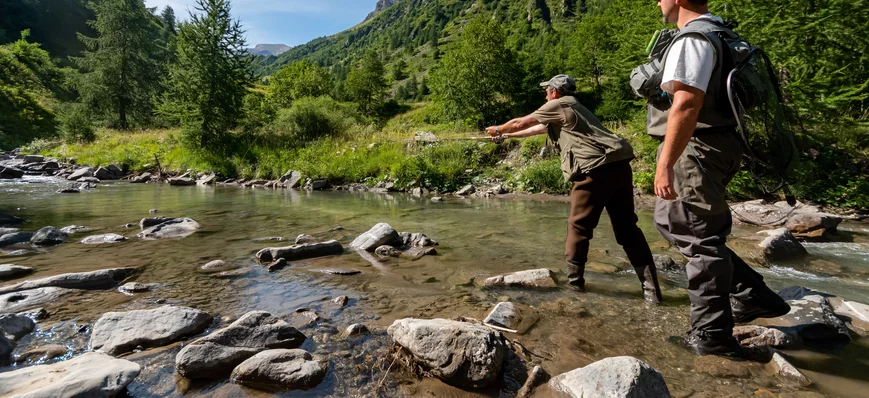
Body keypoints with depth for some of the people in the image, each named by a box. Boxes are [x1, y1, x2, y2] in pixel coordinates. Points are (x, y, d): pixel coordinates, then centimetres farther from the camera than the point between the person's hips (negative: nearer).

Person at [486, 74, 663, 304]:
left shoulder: (557, 106, 8)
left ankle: (573, 280, 13)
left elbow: (521, 123, 16)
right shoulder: (572, 108, 32)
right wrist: (507, 136, 49)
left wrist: (499, 129, 36)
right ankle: (651, 289, 7)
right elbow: (538, 129, 41)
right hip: (619, 165, 8)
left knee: (579, 226, 5)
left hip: (596, 169, -8)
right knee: (627, 227, 9)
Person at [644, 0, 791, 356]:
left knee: (701, 240, -3)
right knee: (672, 222, 18)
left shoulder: (692, 39, -14)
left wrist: (665, 163, -27)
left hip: (695, 151, -10)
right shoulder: (716, 33, 20)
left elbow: (686, 104, -25)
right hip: (712, 149, 10)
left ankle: (711, 337, 11)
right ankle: (752, 296, 23)